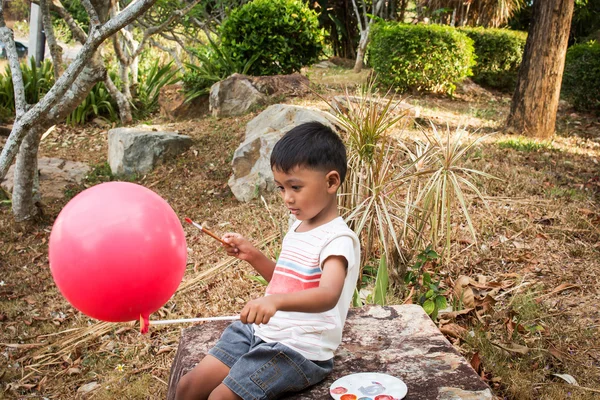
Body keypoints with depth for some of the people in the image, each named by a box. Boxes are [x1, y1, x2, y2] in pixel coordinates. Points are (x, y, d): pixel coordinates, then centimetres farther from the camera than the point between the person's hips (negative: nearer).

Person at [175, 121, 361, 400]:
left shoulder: (337, 239, -18)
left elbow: (328, 295, -36)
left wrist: (274, 301, -52)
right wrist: (252, 256, 8)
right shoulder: (298, 227, 9)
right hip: (261, 332, 8)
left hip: (300, 350, -8)